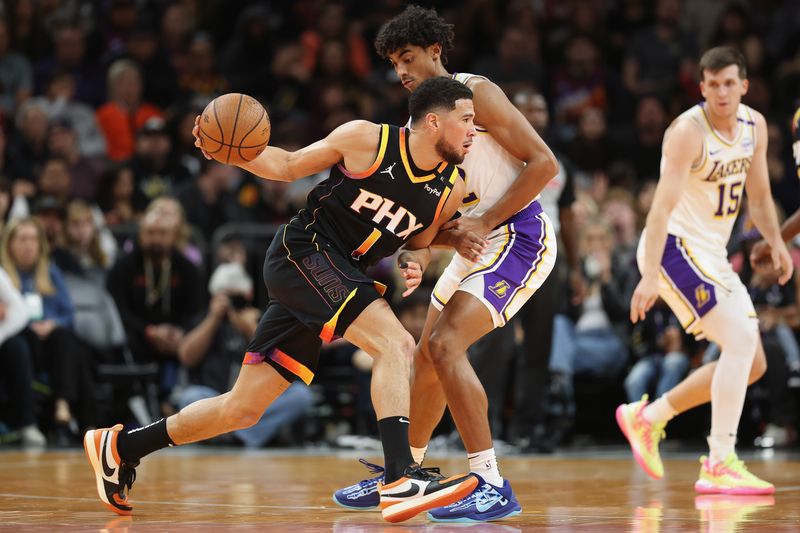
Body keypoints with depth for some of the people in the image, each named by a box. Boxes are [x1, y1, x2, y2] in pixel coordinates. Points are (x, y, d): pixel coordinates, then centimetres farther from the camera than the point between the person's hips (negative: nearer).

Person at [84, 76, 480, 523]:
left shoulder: (451, 190, 3)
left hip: (343, 277, 7)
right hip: (303, 252, -7)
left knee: (244, 409, 8)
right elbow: (290, 166, 3)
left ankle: (119, 447, 22)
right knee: (396, 344, -26)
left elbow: (419, 243, 19)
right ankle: (402, 479, -35)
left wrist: (415, 263, -5)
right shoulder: (366, 139, -10)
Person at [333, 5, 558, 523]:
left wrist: (483, 222, -20)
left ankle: (492, 485, -22)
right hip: (478, 244, 9)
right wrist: (444, 233, -8)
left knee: (446, 345, -22)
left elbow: (544, 163, -18)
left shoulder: (475, 93, -11)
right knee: (428, 357, 16)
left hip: (519, 234, -9)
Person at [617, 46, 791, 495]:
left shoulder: (755, 125, 5)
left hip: (712, 255, 9)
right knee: (742, 339, -22)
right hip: (674, 247, -9)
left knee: (753, 364, 10)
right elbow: (663, 205, -26)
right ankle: (719, 466, -20)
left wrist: (776, 242, 1)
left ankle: (648, 417, 21)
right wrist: (650, 276, -34)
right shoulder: (688, 132, -19)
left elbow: (759, 193, 17)